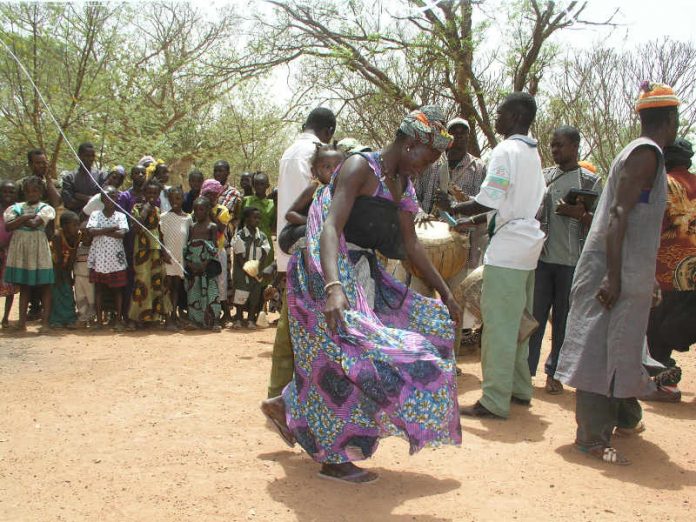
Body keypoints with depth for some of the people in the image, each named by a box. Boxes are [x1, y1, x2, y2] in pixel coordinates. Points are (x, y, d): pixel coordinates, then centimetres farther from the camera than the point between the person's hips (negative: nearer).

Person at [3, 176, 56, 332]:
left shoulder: (45, 208, 1)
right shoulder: (16, 207, 11)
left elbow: (35, 224, -15)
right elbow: (8, 226, -3)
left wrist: (19, 219, -3)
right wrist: (25, 217, -10)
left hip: (38, 250, -3)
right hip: (20, 250, 3)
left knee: (45, 286, -2)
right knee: (23, 286, 7)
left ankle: (45, 322, 0)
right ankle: (22, 321, 10)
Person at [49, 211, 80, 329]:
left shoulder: (77, 236, -15)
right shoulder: (58, 236, -27)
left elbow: (73, 255, -10)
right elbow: (59, 258, -24)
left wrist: (69, 272, -9)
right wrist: (59, 276, -20)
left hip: (66, 267, 5)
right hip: (55, 265, -5)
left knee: (68, 291, 1)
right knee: (57, 290, -8)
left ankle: (69, 320, 3)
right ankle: (56, 320, -4)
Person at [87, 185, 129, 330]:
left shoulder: (120, 216, 3)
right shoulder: (95, 214, 5)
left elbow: (122, 233, -13)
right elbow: (91, 231, -12)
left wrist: (101, 231, -11)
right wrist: (111, 229, -14)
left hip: (116, 259, -1)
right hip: (99, 258, 1)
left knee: (117, 289, 5)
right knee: (99, 289, 6)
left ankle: (119, 319, 12)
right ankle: (99, 319, 13)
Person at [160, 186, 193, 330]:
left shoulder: (188, 218, 6)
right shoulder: (164, 217, -2)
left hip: (182, 257, 3)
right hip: (168, 256, -3)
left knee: (177, 286, 8)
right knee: (169, 286, -3)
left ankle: (174, 315, 15)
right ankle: (169, 318, -1)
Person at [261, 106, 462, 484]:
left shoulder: (401, 185, 10)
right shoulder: (360, 168, -17)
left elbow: (411, 244, 17)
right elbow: (331, 228, -30)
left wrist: (445, 294, 17)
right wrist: (333, 288, -45)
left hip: (361, 274, 9)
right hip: (331, 273, -9)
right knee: (354, 353, -8)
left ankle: (286, 408, 24)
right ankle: (334, 459, 7)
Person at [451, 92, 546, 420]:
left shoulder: (506, 150, -12)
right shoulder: (532, 154, 16)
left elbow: (488, 202, -18)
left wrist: (451, 209, -3)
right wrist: (474, 221, 18)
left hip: (507, 249, -9)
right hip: (527, 245, 9)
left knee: (498, 324, -6)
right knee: (518, 321, 16)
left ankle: (495, 401, -3)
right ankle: (520, 388, 26)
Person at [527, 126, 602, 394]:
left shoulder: (591, 181, 4)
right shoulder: (543, 176, 10)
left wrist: (580, 214, -16)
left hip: (573, 262, -1)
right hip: (541, 258, 2)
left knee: (565, 320, 5)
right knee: (534, 315, 1)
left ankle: (554, 373, 16)